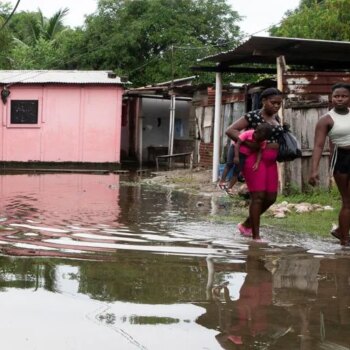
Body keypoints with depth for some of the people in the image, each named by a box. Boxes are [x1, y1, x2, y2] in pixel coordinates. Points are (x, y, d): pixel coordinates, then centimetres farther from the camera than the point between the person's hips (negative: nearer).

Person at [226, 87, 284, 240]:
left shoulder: (276, 118, 14)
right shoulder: (253, 116, -8)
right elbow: (230, 130, -13)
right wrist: (248, 143, -21)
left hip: (270, 161, 8)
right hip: (254, 159, -8)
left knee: (271, 198, 7)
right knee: (258, 196, -9)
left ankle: (246, 225, 26)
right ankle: (256, 236, -3)